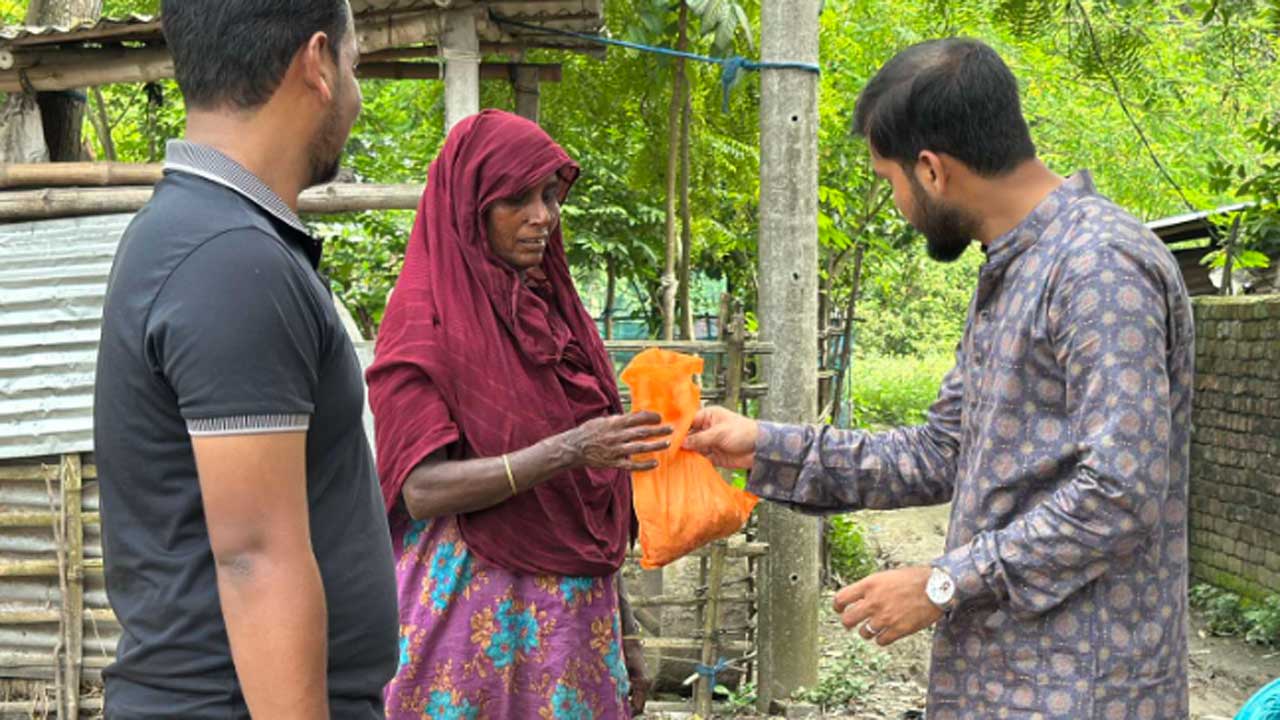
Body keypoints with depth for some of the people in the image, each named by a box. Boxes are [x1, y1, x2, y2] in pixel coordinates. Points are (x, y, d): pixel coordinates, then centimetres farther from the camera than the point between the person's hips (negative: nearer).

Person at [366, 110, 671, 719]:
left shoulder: (556, 310, 10)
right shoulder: (426, 318, -8)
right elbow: (422, 490, -16)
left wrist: (622, 635, 13)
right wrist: (564, 452, -28)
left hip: (576, 616, 6)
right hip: (472, 613, -6)